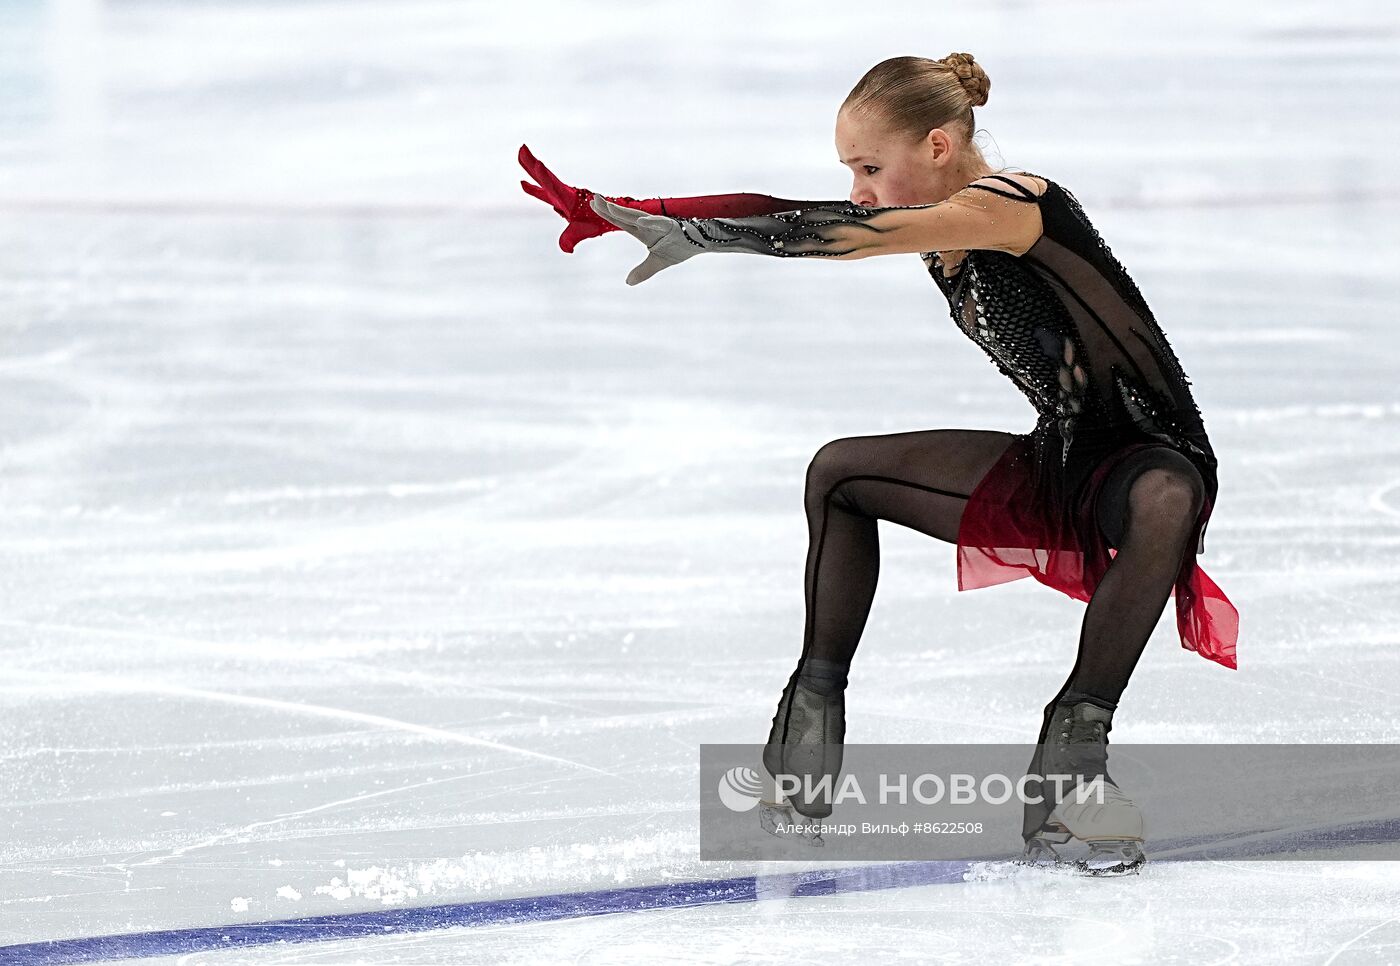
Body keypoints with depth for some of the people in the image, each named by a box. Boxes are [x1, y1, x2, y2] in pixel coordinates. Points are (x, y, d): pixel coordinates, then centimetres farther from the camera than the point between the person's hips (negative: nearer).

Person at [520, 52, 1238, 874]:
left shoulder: (1010, 204, -23)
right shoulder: (939, 230, 2)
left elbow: (853, 234, -33)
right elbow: (788, 218, -1)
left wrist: (696, 235, -34)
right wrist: (627, 215, -8)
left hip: (1150, 458, -9)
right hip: (1054, 470, 9)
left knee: (1165, 503, -43)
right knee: (842, 473, 8)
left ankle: (1074, 743, -40)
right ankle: (815, 710, 10)